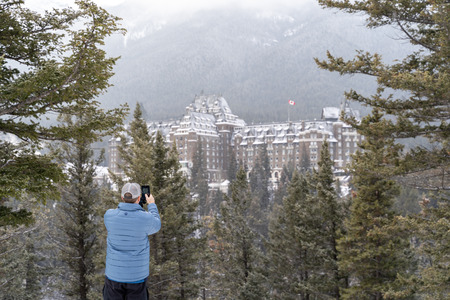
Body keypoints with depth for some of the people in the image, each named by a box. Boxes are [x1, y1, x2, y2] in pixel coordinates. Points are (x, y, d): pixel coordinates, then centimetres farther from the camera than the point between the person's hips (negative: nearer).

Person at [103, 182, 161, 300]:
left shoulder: (109, 215, -10)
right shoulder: (145, 218, -16)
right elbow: (156, 226, 9)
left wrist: (127, 202, 25)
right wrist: (152, 205, 23)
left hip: (114, 274, 2)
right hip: (137, 276, -1)